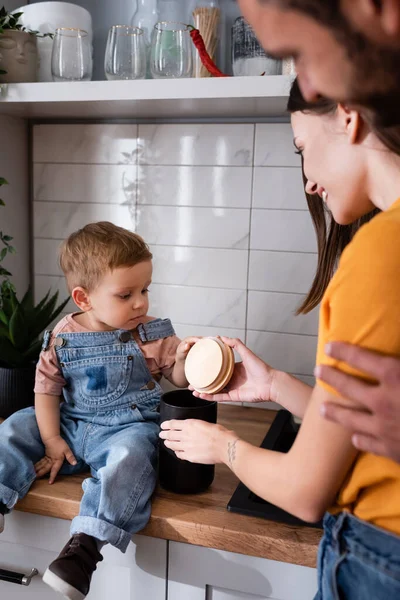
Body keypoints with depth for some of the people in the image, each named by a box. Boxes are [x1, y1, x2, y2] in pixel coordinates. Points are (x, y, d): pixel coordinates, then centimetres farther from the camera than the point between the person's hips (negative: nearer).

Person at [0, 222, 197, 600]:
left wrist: (184, 359, -25)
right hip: (72, 426, 4)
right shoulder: (62, 337, -3)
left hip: (127, 428, -3)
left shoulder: (152, 335, -6)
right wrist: (51, 438, -3)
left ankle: (86, 543, -32)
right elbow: (47, 388, 3)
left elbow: (179, 378, -3)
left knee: (130, 455, -34)